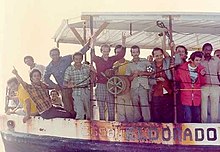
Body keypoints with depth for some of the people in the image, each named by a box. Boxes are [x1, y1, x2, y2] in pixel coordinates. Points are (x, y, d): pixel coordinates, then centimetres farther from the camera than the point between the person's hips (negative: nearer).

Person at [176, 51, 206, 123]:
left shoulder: (201, 69, 5)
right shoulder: (182, 68, -6)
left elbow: (202, 83, 8)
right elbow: (176, 79, 8)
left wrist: (202, 75, -7)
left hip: (197, 98, 4)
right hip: (186, 97, -4)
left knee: (197, 119, 11)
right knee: (187, 119, -8)